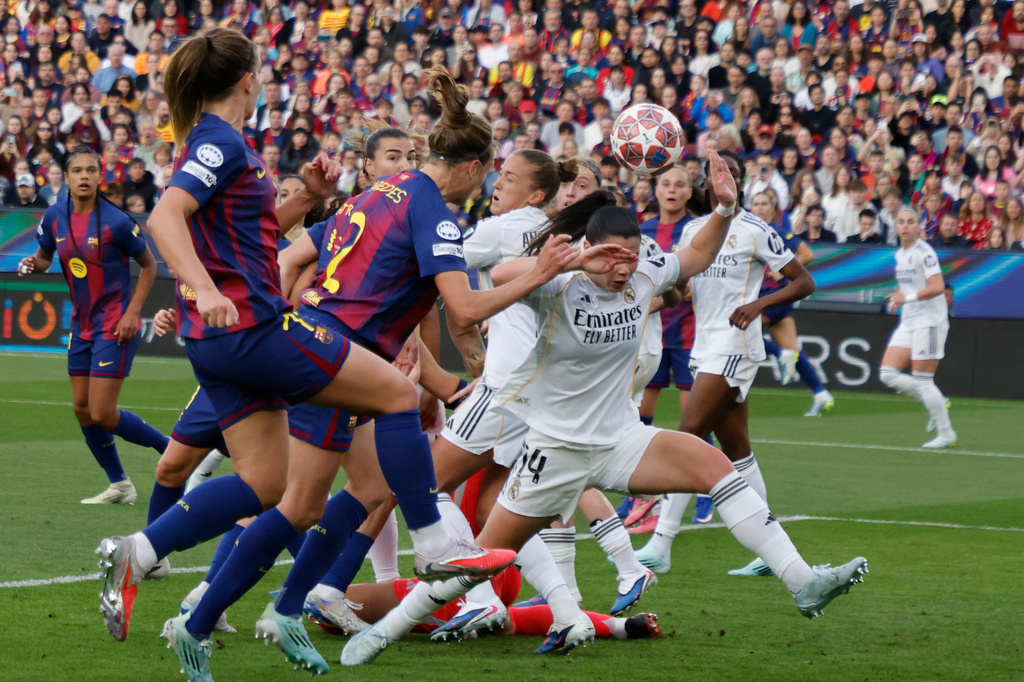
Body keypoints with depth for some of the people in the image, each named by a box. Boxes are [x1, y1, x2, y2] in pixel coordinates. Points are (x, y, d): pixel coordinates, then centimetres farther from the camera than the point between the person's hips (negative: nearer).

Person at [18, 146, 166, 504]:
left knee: (102, 414, -11)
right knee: (81, 408, 8)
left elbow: (149, 265, -6)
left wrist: (132, 313, -13)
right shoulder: (55, 216, 0)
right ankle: (119, 486, 20)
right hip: (81, 324, 7)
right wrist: (32, 263, -7)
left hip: (115, 326, -7)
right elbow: (45, 255, 17)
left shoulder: (115, 222, -17)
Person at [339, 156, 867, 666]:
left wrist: (725, 208, -2)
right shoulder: (561, 289, -18)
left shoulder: (643, 279, -3)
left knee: (713, 464, -18)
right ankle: (384, 630, 17)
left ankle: (802, 582, -17)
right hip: (556, 447, -4)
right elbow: (501, 276, -37)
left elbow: (698, 255, 15)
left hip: (621, 442, 4)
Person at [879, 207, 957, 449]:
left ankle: (946, 433, 6)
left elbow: (937, 286, -24)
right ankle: (937, 404, 14)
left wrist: (907, 298, -30)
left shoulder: (924, 252, -13)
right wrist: (899, 302, 12)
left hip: (929, 321, -9)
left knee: (922, 381, -6)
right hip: (908, 323, 9)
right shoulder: (900, 254, 13)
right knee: (887, 375, 0)